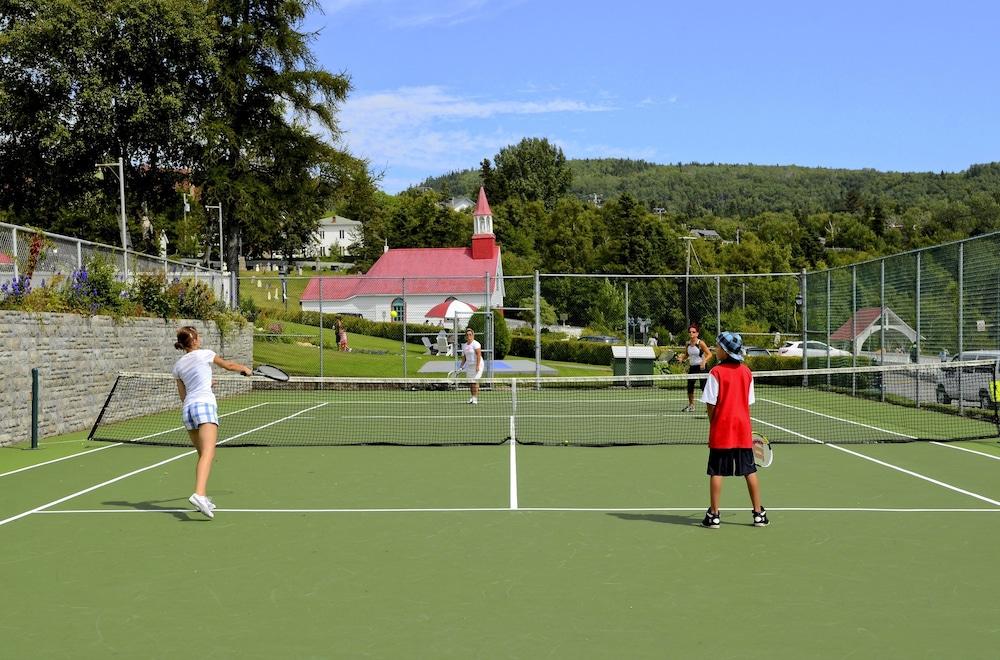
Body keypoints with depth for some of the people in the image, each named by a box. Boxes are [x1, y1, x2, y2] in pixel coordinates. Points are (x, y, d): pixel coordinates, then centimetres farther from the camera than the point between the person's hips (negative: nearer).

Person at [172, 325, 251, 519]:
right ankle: (199, 494, -39)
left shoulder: (178, 366, 18)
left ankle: (203, 498, 16)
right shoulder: (204, 354, 5)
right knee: (208, 454, -19)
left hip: (187, 408, 6)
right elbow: (228, 365, 21)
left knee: (203, 454, 17)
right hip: (204, 404, -6)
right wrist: (246, 369, 39)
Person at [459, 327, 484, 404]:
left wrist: (477, 366, -24)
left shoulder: (475, 344, -10)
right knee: (470, 382, 4)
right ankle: (473, 397, 12)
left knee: (475, 381, -13)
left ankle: (475, 399, -13)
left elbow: (479, 355, -18)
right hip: (469, 365, 7)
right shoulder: (464, 345, 14)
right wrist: (461, 366, 12)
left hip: (476, 365, -7)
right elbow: (464, 357, 20)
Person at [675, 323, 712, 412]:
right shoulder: (688, 343, 5)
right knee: (690, 387, 10)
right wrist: (682, 358, -2)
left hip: (701, 367, -6)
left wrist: (704, 361, -27)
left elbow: (709, 354, -11)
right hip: (692, 367, 6)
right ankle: (691, 405, 26)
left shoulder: (700, 343, -12)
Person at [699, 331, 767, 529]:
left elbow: (711, 404, -11)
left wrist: (712, 423, 3)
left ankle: (713, 515, 5)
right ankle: (759, 514, 13)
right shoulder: (746, 372, 4)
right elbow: (749, 402, 7)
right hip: (743, 429, 4)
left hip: (721, 429, -4)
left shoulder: (716, 372, -10)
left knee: (717, 472, 2)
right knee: (750, 471, 10)